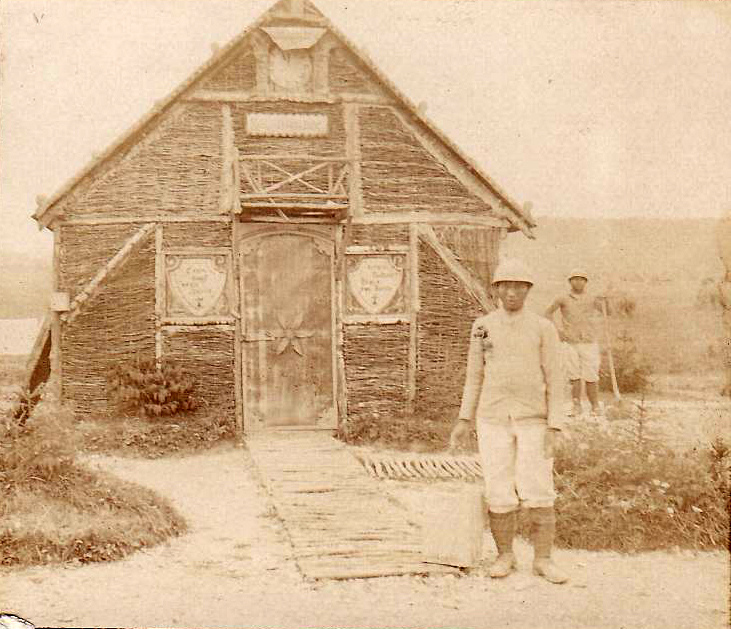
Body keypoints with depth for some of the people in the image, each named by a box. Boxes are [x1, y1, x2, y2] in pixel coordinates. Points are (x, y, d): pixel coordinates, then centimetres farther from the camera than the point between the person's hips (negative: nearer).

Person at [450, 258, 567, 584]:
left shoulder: (544, 329, -4)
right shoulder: (483, 326, 3)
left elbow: (555, 381, -4)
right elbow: (475, 375, 8)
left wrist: (554, 428, -11)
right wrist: (464, 420, 2)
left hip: (534, 422, -1)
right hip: (494, 421, 1)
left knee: (539, 493, -6)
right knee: (500, 494, 0)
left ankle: (543, 560, 7)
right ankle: (505, 555, 16)